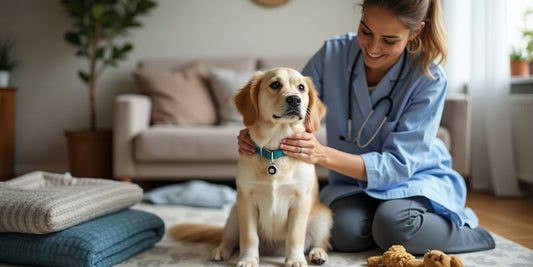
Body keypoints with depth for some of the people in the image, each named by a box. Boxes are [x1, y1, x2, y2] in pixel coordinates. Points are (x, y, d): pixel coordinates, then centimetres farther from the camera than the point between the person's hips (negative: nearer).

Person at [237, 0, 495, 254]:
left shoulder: (429, 78, -21)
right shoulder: (333, 54, -14)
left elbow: (398, 164, -24)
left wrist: (323, 154, -39)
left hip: (416, 179, -2)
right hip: (353, 183, 2)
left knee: (393, 225, -33)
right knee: (345, 233, -28)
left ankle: (468, 232, -1)